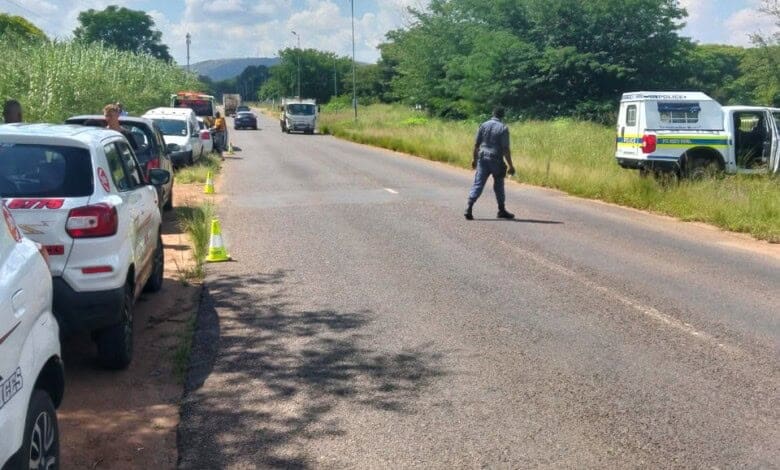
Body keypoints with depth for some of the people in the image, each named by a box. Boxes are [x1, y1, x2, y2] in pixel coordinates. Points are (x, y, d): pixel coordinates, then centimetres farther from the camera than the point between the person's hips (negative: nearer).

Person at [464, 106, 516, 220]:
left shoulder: (484, 125, 2)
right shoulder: (503, 128, -8)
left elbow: (476, 144, 4)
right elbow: (505, 148, -11)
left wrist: (475, 159, 16)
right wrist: (510, 165, -7)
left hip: (483, 159, 2)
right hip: (496, 160, -2)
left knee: (478, 184, 0)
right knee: (499, 185, 13)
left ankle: (469, 208, -13)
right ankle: (502, 211, 24)